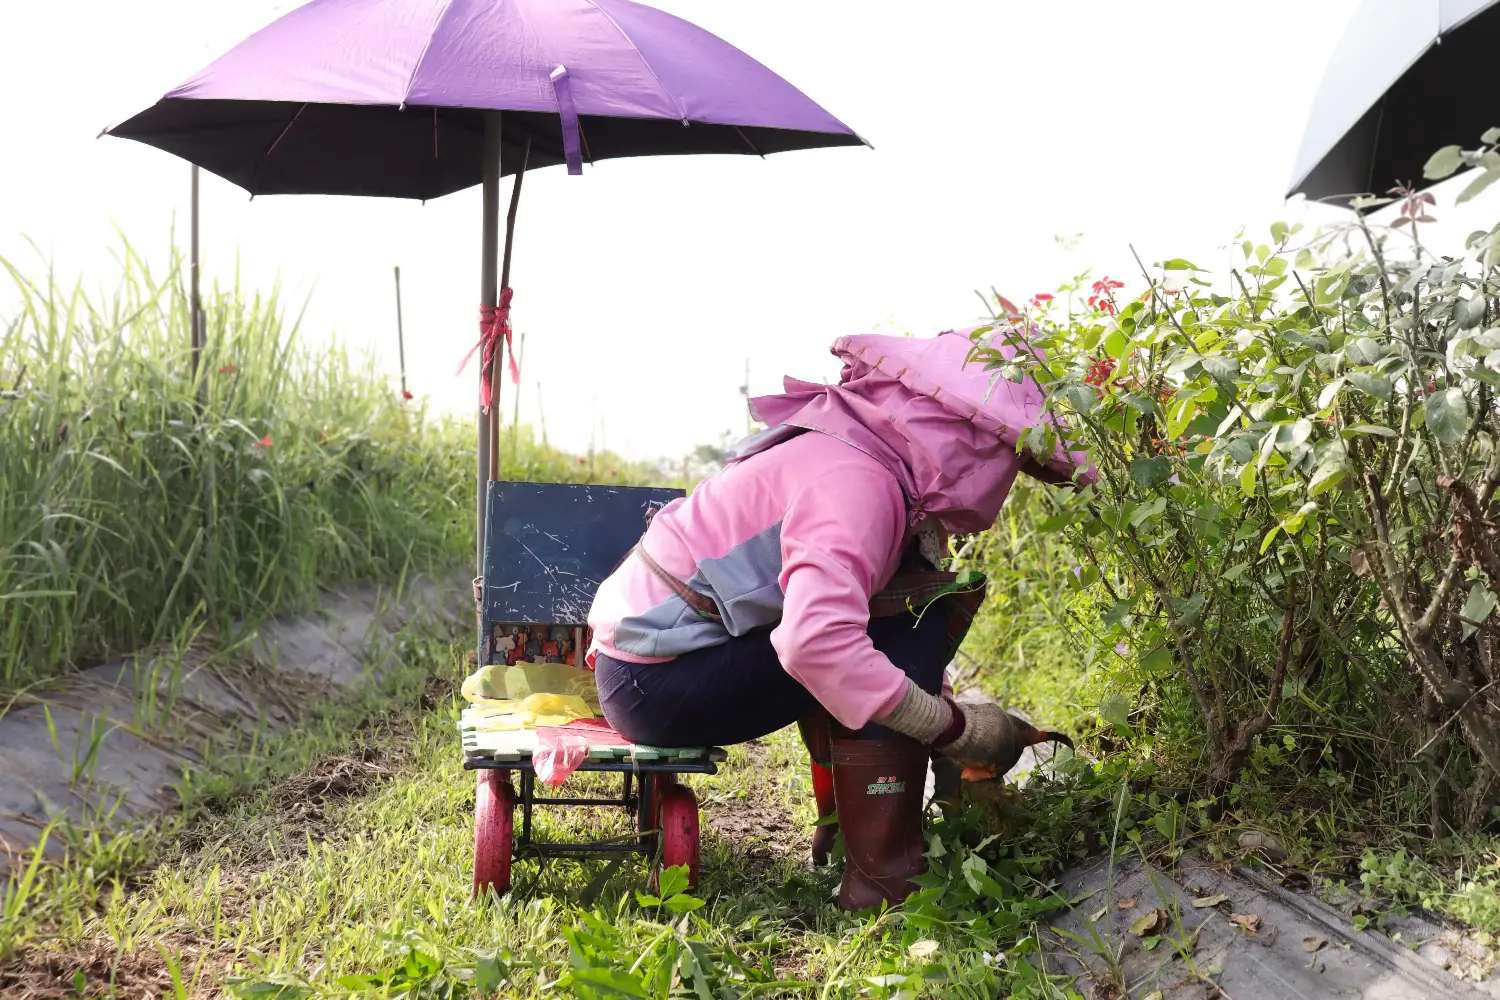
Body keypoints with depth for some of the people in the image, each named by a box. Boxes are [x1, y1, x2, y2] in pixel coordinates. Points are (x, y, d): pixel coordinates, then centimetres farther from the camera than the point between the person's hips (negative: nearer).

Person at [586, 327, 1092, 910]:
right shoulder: (856, 481, -23)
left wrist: (946, 712, 5)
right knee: (908, 628, -15)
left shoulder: (875, 460, 8)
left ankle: (843, 829, 16)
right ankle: (883, 877, -14)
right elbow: (815, 640, -37)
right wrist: (953, 728, -27)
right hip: (653, 683, -10)